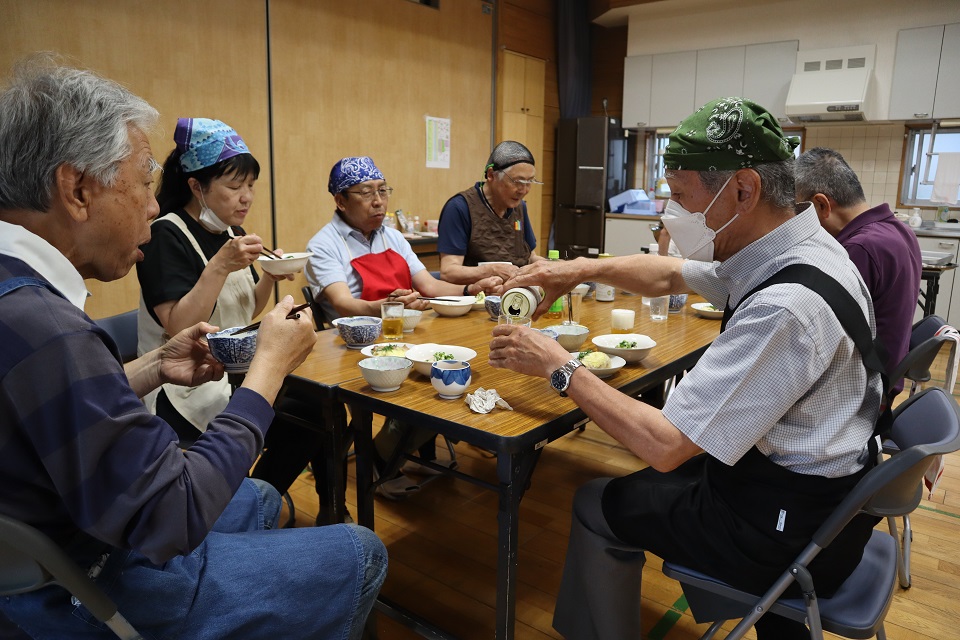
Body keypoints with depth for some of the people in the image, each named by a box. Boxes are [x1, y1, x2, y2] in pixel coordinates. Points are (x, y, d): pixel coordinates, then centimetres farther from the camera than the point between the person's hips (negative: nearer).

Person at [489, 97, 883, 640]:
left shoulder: (786, 307, -33)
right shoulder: (798, 245, -3)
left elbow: (664, 445, -31)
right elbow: (669, 274, 10)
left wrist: (560, 368, -21)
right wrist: (581, 268, -3)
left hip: (791, 528, -8)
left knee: (599, 507, 4)